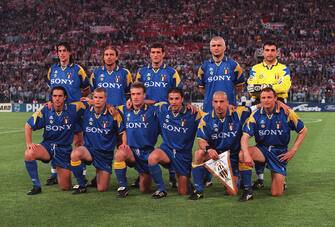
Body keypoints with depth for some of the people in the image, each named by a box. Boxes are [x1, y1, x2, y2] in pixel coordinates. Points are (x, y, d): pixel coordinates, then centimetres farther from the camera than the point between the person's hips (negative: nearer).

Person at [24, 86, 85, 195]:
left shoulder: (73, 109, -9)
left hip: (64, 149, -1)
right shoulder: (45, 111, -6)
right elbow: (28, 125, 0)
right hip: (47, 146, 1)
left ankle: (61, 172, 37)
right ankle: (36, 186, -15)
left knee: (65, 187, 0)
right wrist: (29, 143, -12)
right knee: (29, 154, -33)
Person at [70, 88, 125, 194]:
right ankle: (81, 185, -13)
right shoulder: (86, 111, -4)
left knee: (102, 189, -3)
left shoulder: (113, 113, -9)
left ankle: (99, 174, 33)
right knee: (75, 154, -33)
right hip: (89, 149, 1)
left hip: (106, 154, -1)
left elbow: (122, 133, -1)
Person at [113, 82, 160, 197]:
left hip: (147, 151, -1)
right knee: (119, 154, -35)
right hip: (131, 150, 1)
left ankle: (146, 177, 39)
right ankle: (122, 187, -19)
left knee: (144, 190, 3)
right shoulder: (125, 110, 4)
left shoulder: (152, 111, -5)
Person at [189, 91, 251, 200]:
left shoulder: (238, 113, -11)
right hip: (215, 153, 1)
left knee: (232, 192, -4)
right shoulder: (206, 119, -7)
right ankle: (198, 190, -21)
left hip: (233, 157, -1)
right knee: (199, 153, -32)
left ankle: (234, 180, 35)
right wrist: (208, 149, -33)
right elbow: (202, 140, -13)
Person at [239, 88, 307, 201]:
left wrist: (293, 150, -5)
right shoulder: (256, 115, -8)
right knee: (242, 155, -32)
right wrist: (246, 154, -34)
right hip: (262, 149, 1)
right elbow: (245, 137, -15)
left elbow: (303, 130, 1)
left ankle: (281, 179, 30)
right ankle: (247, 190, -17)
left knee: (277, 193, -7)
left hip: (280, 152, -1)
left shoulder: (286, 113, -11)